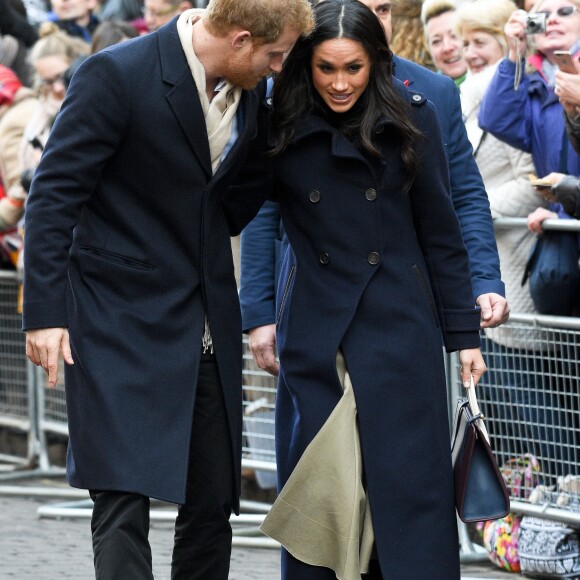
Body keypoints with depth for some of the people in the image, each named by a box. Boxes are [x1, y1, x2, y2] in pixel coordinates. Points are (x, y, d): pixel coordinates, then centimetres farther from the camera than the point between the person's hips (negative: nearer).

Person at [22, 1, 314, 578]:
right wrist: (45, 312, -17)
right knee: (124, 499, -12)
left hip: (208, 330, 7)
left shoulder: (250, 89, 4)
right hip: (123, 321, -6)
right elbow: (54, 193, -13)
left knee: (213, 503, 7)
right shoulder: (116, 75, -16)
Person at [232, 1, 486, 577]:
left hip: (399, 328, -1)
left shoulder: (412, 121, -2)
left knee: (408, 481, -2)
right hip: (313, 330, 1)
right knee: (313, 486, 3)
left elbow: (439, 232, 3)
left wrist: (464, 333, 3)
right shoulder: (284, 131, 0)